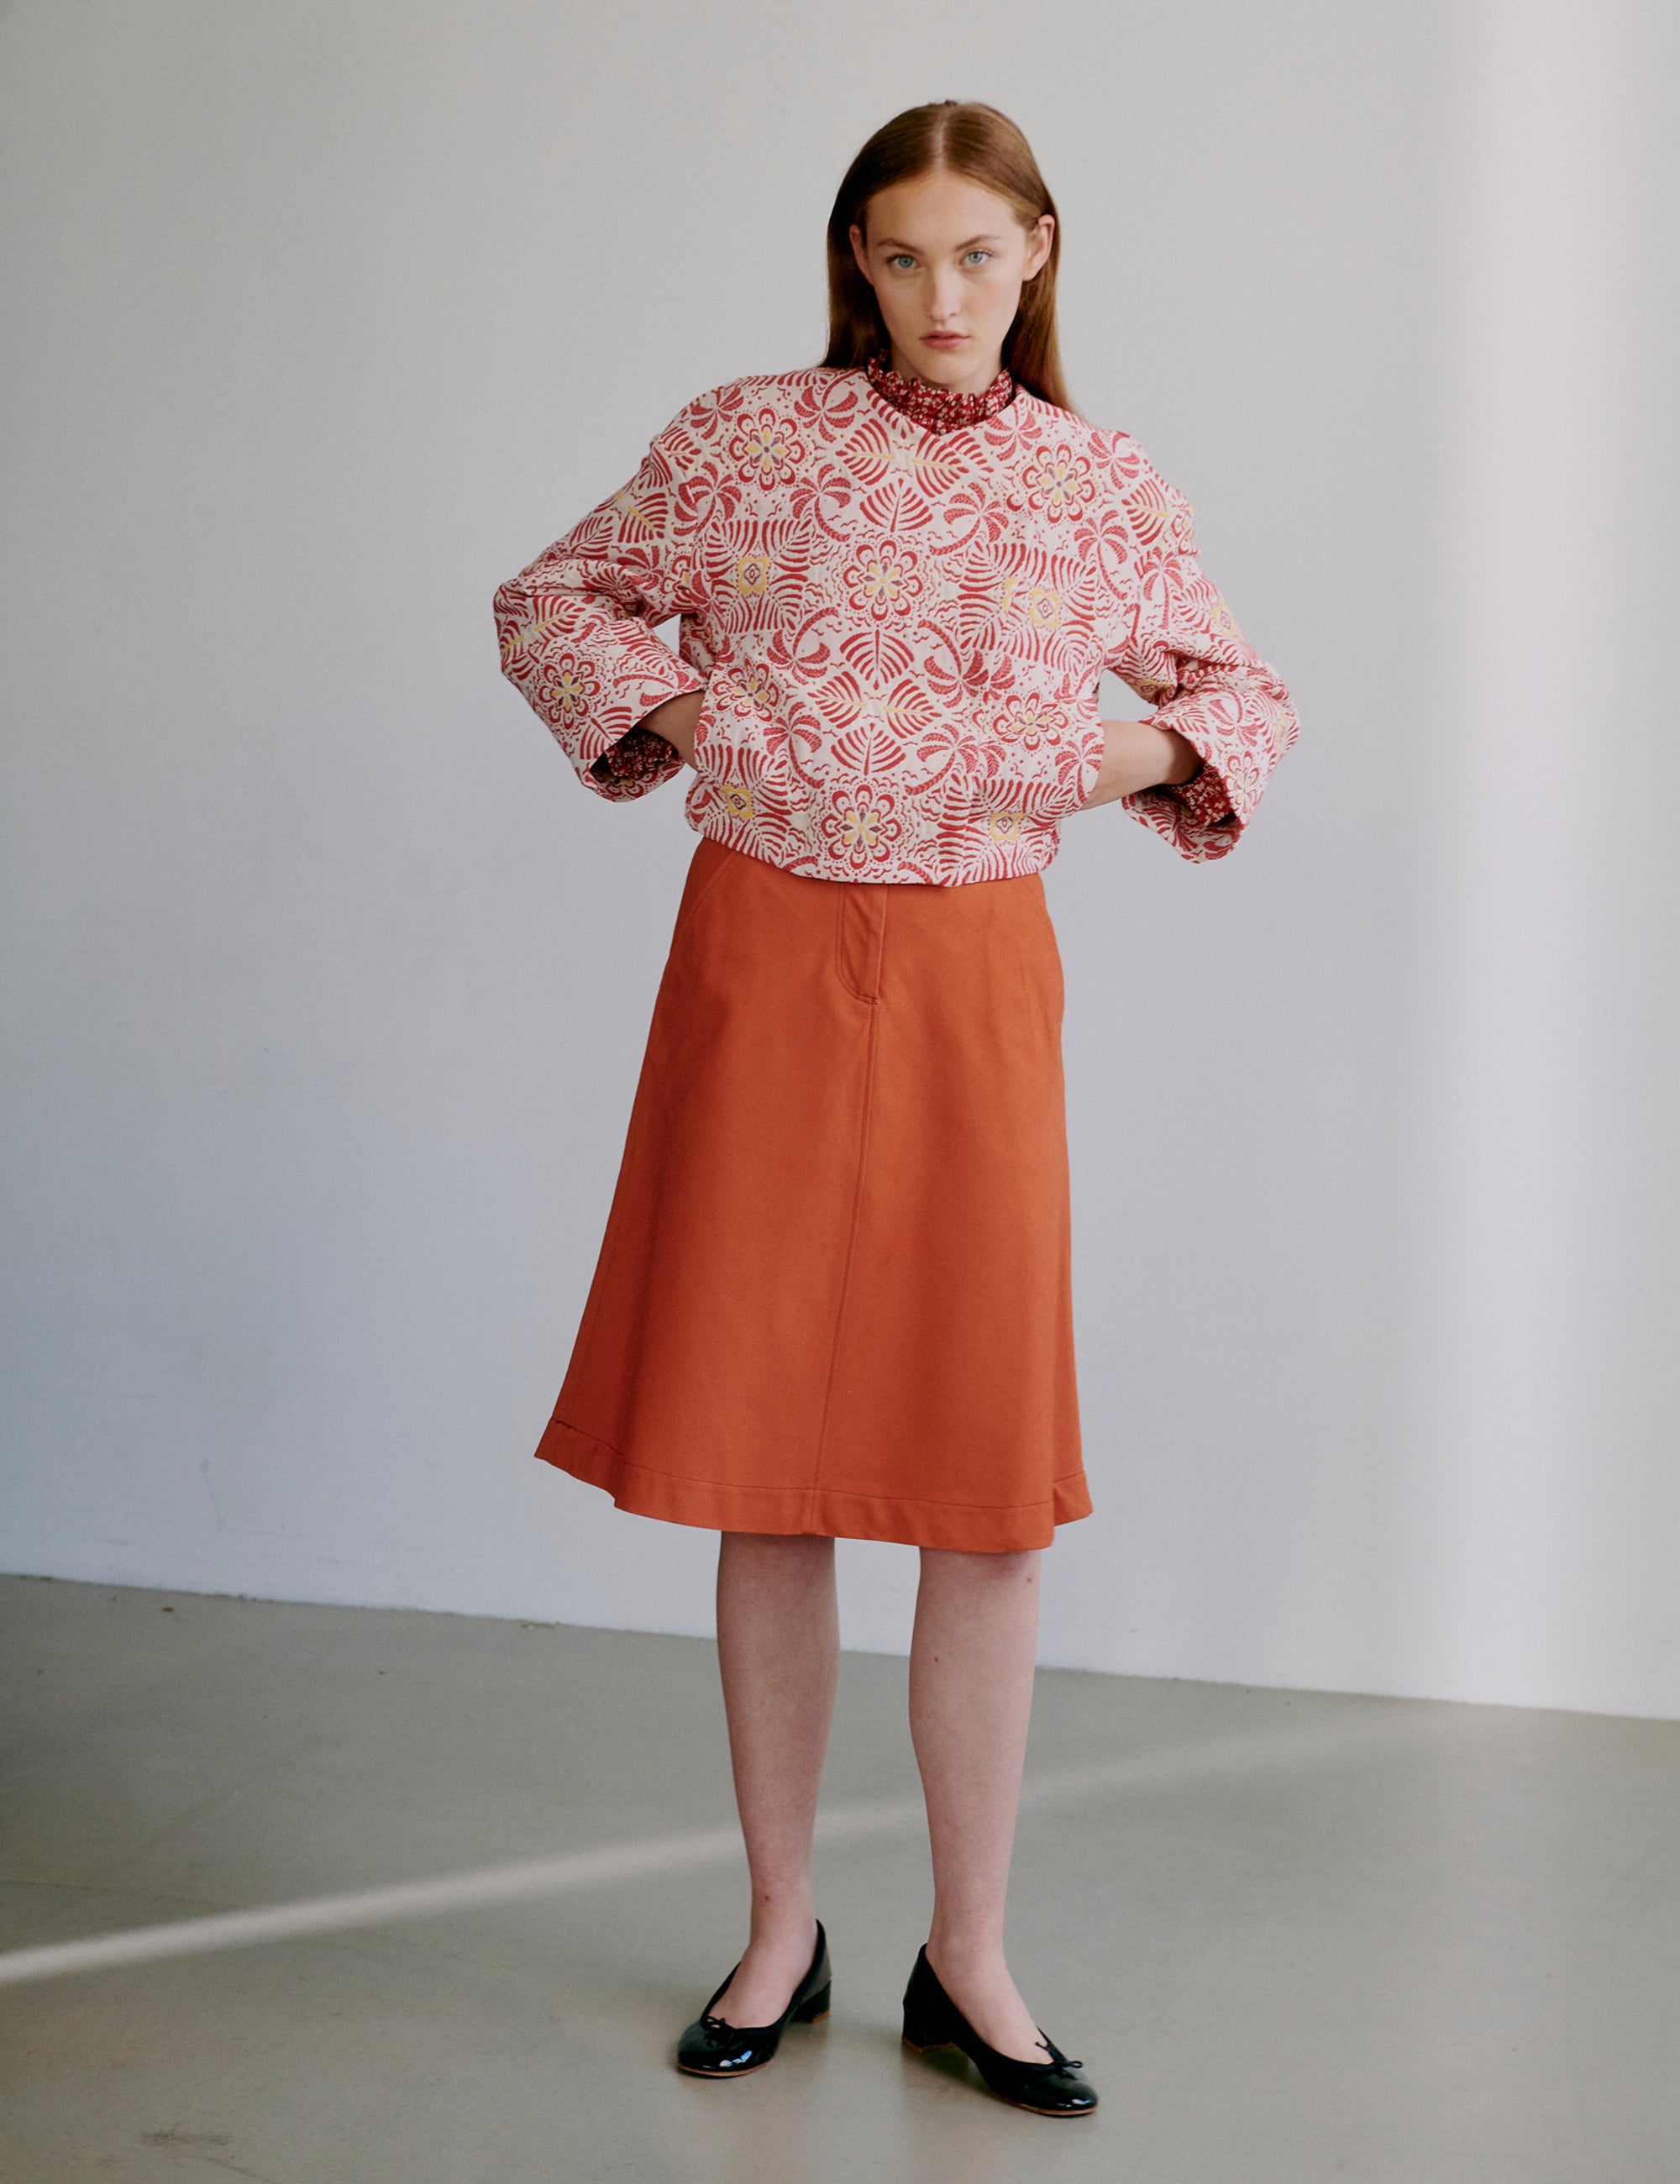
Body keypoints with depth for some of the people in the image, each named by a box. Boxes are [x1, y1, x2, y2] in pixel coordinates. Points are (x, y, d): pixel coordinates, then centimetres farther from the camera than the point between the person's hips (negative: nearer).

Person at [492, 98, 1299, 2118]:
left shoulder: (1100, 488, 6)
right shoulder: (743, 438, 4)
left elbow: (1249, 699, 18)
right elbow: (548, 602, 14)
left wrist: (1135, 751, -3)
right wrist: (673, 708, -3)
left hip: (974, 979, 0)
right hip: (763, 960, 0)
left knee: (993, 1478, -2)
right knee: (759, 1459, 4)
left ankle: (969, 1963, 14)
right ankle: (782, 1930, 21)